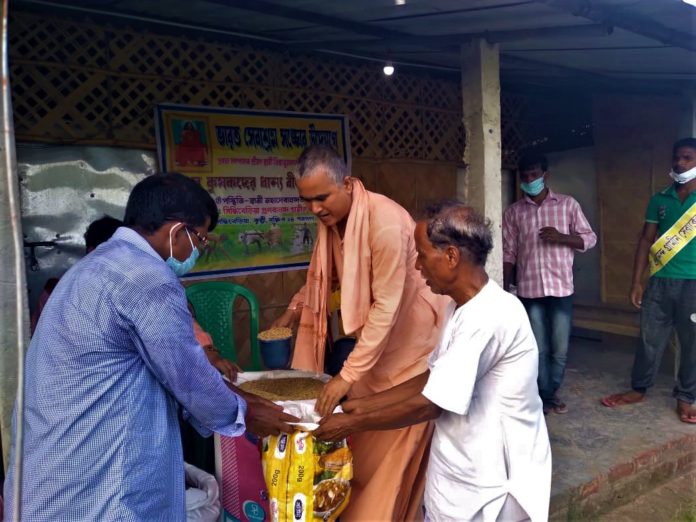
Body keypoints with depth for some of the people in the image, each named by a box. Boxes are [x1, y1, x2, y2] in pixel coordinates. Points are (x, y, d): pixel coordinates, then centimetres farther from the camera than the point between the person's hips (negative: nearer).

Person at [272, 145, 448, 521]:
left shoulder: (384, 220, -30)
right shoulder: (330, 218, -4)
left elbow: (387, 306, -29)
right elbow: (324, 274, 15)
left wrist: (347, 375, -29)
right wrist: (296, 307, 2)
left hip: (411, 338, -7)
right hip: (372, 337, 7)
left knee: (393, 445, 4)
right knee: (361, 436, 14)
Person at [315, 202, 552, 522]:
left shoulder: (489, 317, -27)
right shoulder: (462, 307, 4)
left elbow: (429, 405, -23)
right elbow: (432, 379, 8)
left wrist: (353, 423, -13)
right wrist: (362, 405, 4)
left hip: (489, 482, -7)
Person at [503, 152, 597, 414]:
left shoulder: (568, 204, 4)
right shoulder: (514, 212, 6)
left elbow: (590, 238, 4)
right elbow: (508, 253, 6)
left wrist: (560, 237, -14)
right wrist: (505, 287, 2)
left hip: (561, 288, 0)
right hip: (529, 290, 1)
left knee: (560, 349, 6)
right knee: (538, 349, 7)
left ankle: (551, 392, 27)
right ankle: (545, 396, 21)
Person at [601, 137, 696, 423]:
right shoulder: (659, 200, 8)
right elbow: (646, 240, 8)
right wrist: (637, 282, 4)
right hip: (660, 281, 2)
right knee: (650, 338, 9)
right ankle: (638, 389, 23)